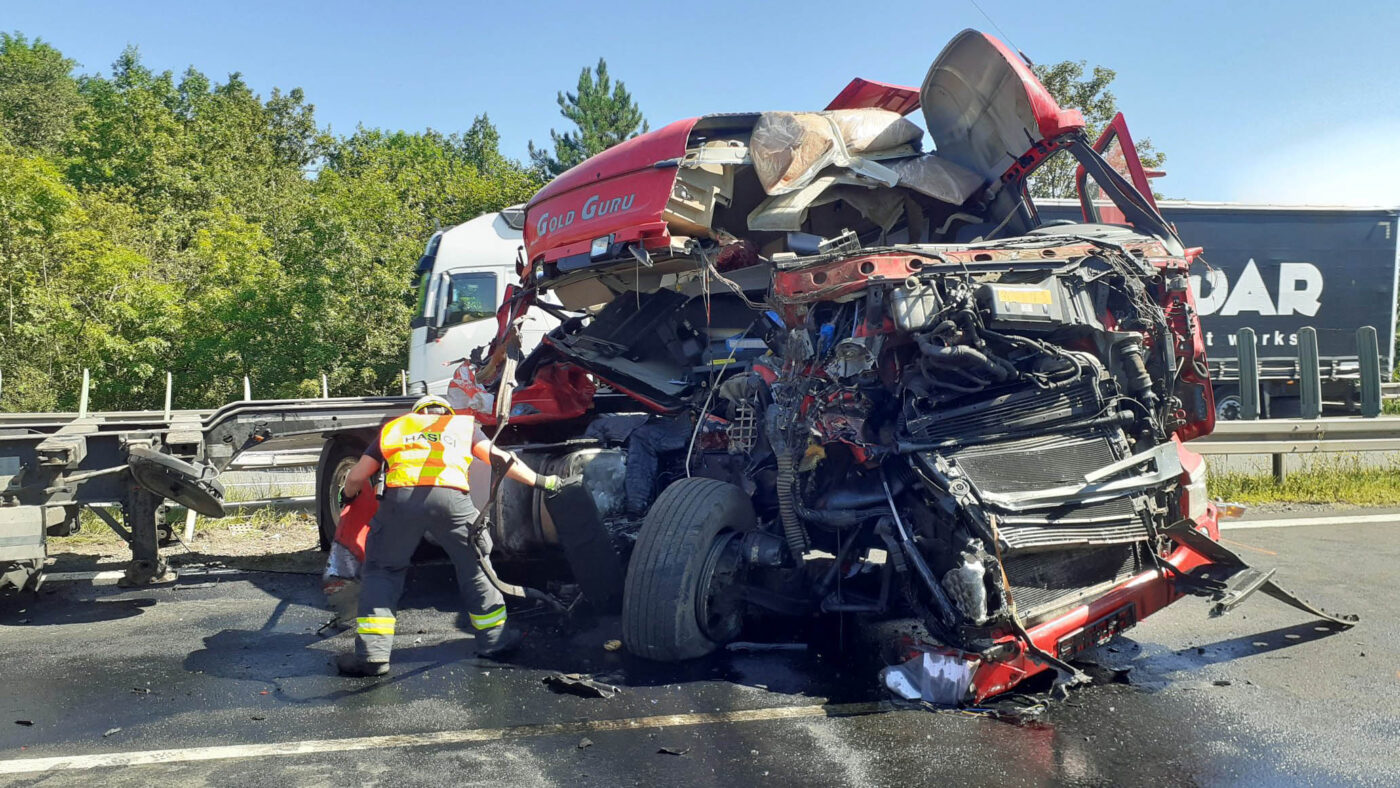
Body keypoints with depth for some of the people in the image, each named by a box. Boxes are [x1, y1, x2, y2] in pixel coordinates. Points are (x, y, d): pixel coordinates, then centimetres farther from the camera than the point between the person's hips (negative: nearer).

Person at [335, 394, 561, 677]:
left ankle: (371, 652, 8)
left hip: (400, 497, 0)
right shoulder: (463, 425, 31)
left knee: (381, 571, 17)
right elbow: (499, 458, 19)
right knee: (475, 566, 20)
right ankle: (494, 638, 27)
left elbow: (356, 476, 29)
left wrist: (349, 495, 51)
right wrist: (540, 481, 25)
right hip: (450, 496, 0)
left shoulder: (394, 428, 33)